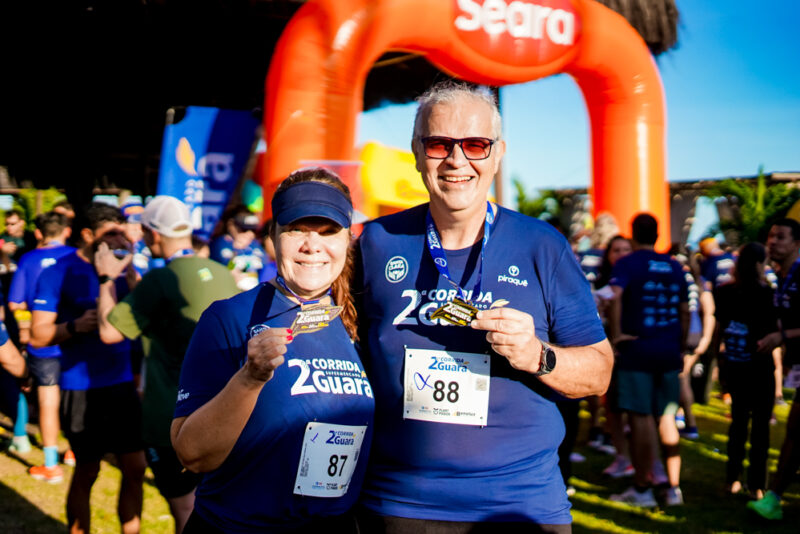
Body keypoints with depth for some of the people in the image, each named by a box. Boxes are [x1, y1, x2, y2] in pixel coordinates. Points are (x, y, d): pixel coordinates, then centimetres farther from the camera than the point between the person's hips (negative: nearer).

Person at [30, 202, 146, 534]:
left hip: (122, 383, 5)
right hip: (82, 388, -4)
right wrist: (76, 325, -25)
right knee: (86, 473, 6)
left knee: (135, 469, 8)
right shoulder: (58, 273, -8)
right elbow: (38, 335, -9)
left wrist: (129, 271, -12)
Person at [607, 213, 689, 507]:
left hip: (636, 349, -5)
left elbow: (614, 296, -23)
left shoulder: (627, 263, -4)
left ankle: (642, 489, 5)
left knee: (640, 417, -1)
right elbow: (685, 311, 15)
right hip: (669, 351, 5)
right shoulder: (674, 267, 12)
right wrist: (681, 349, 22)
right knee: (666, 418, 11)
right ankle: (674, 488, 14)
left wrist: (615, 334, -17)